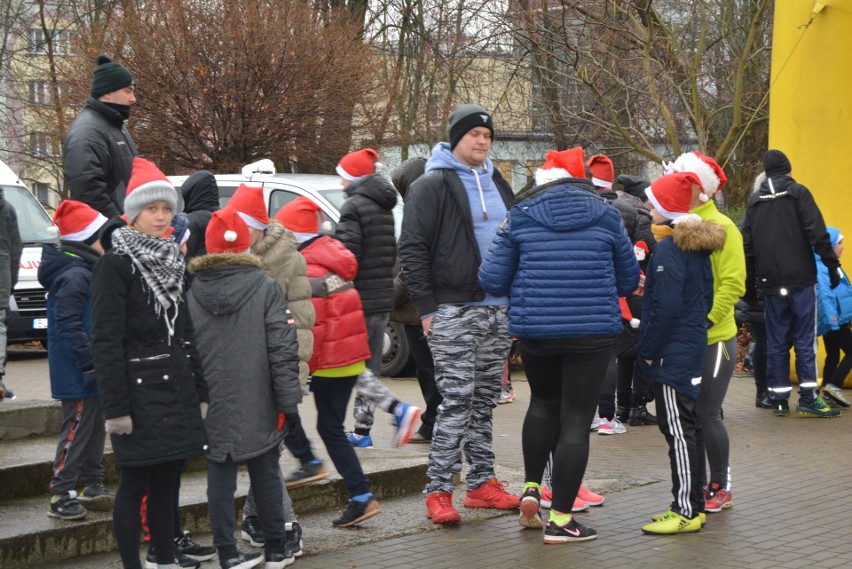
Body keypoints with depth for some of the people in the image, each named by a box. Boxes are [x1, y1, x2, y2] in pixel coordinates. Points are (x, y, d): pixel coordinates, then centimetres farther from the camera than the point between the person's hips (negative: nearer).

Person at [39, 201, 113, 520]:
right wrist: (91, 360, -24)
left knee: (95, 428, 16)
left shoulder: (86, 271, 14)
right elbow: (69, 325, -24)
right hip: (78, 373, -11)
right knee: (77, 429, -7)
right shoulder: (75, 276, -19)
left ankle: (94, 488, 25)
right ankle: (61, 496, -2)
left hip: (92, 372, 11)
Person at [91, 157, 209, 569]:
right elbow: (106, 342, -14)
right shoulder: (115, 264, -9)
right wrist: (115, 407, -18)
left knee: (167, 480, 11)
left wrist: (200, 392, 12)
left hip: (177, 391, 7)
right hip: (139, 393, -7)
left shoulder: (171, 261, 13)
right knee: (135, 485, 0)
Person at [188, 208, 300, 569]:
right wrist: (289, 400, -5)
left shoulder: (191, 294, 0)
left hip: (211, 407, 2)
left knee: (220, 477, 7)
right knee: (265, 474, 10)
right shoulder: (266, 288, -7)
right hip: (257, 405, -1)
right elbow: (283, 348, -10)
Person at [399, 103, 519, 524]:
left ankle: (482, 483, 19)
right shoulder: (433, 185, -5)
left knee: (485, 401, 12)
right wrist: (426, 308, -14)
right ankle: (438, 491, -3)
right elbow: (412, 249, -9)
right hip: (454, 312, -7)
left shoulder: (497, 184, 17)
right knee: (456, 402, -9)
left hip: (498, 311, 7)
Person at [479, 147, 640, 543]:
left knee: (543, 402, 27)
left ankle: (531, 488, 19)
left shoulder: (519, 217, 0)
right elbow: (628, 281, 7)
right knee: (576, 422, 3)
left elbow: (492, 280, -1)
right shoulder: (606, 216, 1)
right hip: (593, 331, -1)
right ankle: (560, 519, 6)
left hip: (534, 329, 1)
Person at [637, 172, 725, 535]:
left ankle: (686, 512, -3)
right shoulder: (698, 245, 12)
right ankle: (692, 506, 20)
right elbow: (706, 297, 19)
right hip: (693, 348, 10)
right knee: (687, 428, 14)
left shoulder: (669, 247, -16)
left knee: (677, 430, -6)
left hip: (671, 354, -10)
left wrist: (648, 350, -13)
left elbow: (666, 305, -20)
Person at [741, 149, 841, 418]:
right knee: (805, 338, -2)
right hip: (800, 278, -4)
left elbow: (747, 244, 12)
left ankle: (779, 399, 8)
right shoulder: (798, 192, -1)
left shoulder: (754, 200, 11)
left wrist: (751, 278, 18)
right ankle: (809, 398, -5)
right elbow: (817, 233, -9)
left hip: (770, 282, 4)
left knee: (776, 340, 8)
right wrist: (832, 265, -5)